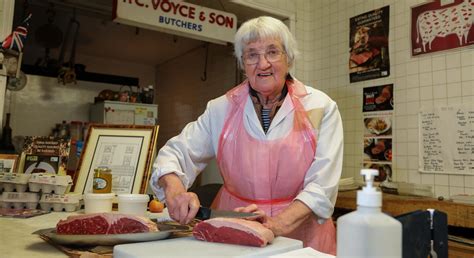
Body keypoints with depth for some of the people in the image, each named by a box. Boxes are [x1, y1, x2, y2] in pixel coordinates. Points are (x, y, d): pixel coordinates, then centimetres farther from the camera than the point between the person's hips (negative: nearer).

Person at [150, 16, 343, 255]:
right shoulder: (221, 109, -1)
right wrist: (175, 188, -22)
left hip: (300, 233, -1)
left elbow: (322, 185, -11)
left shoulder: (321, 108, -6)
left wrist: (279, 224, -25)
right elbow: (176, 152, -1)